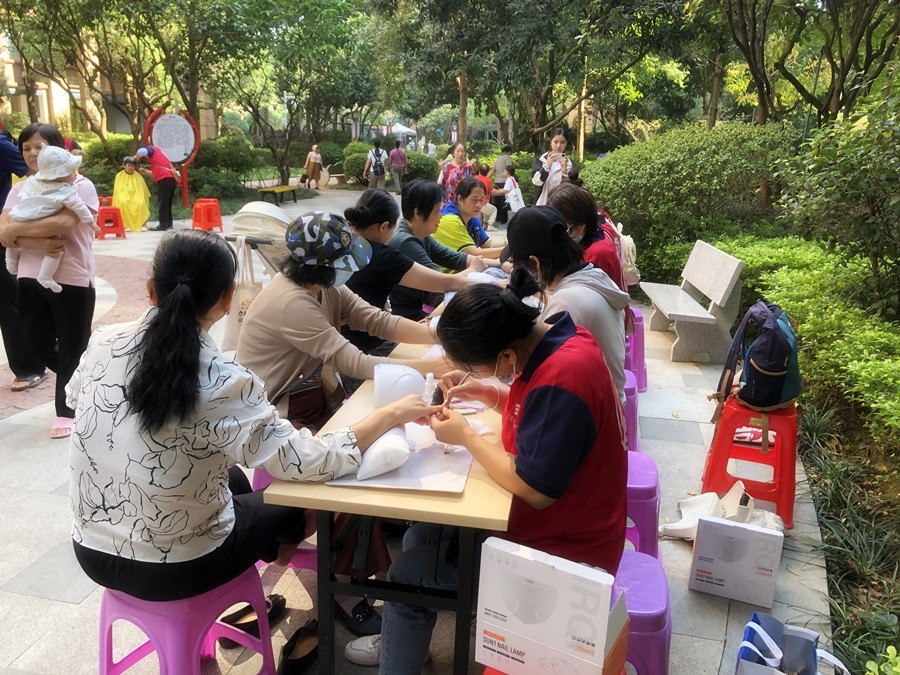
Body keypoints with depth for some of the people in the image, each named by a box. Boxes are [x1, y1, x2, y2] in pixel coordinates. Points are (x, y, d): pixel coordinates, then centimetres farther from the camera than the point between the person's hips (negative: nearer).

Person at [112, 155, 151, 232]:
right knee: (123, 203, -35)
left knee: (141, 203, -34)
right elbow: (117, 190, 9)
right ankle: (127, 225, -30)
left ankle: (142, 225, -27)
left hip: (136, 198, 0)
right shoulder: (119, 176, 8)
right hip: (123, 197, 0)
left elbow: (141, 190, 7)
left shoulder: (138, 176, 8)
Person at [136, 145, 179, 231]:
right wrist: (144, 171, 27)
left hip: (165, 179, -9)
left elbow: (142, 151, -14)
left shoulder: (151, 149, 9)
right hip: (172, 179, 9)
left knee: (162, 203, -6)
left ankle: (163, 225, -7)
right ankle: (169, 224, 17)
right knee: (167, 203, 15)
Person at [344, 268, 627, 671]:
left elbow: (534, 490, -30)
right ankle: (402, 640, 41)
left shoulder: (561, 377, -34)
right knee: (423, 530, 19)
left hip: (562, 548, -9)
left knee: (408, 575, -1)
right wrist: (489, 394, -2)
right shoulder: (559, 336, -5)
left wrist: (466, 436, -18)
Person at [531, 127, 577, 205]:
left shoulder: (570, 163, 3)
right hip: (542, 202, 0)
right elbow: (536, 181, -9)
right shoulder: (541, 159, 3)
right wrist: (547, 166, -24)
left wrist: (564, 172, -19)